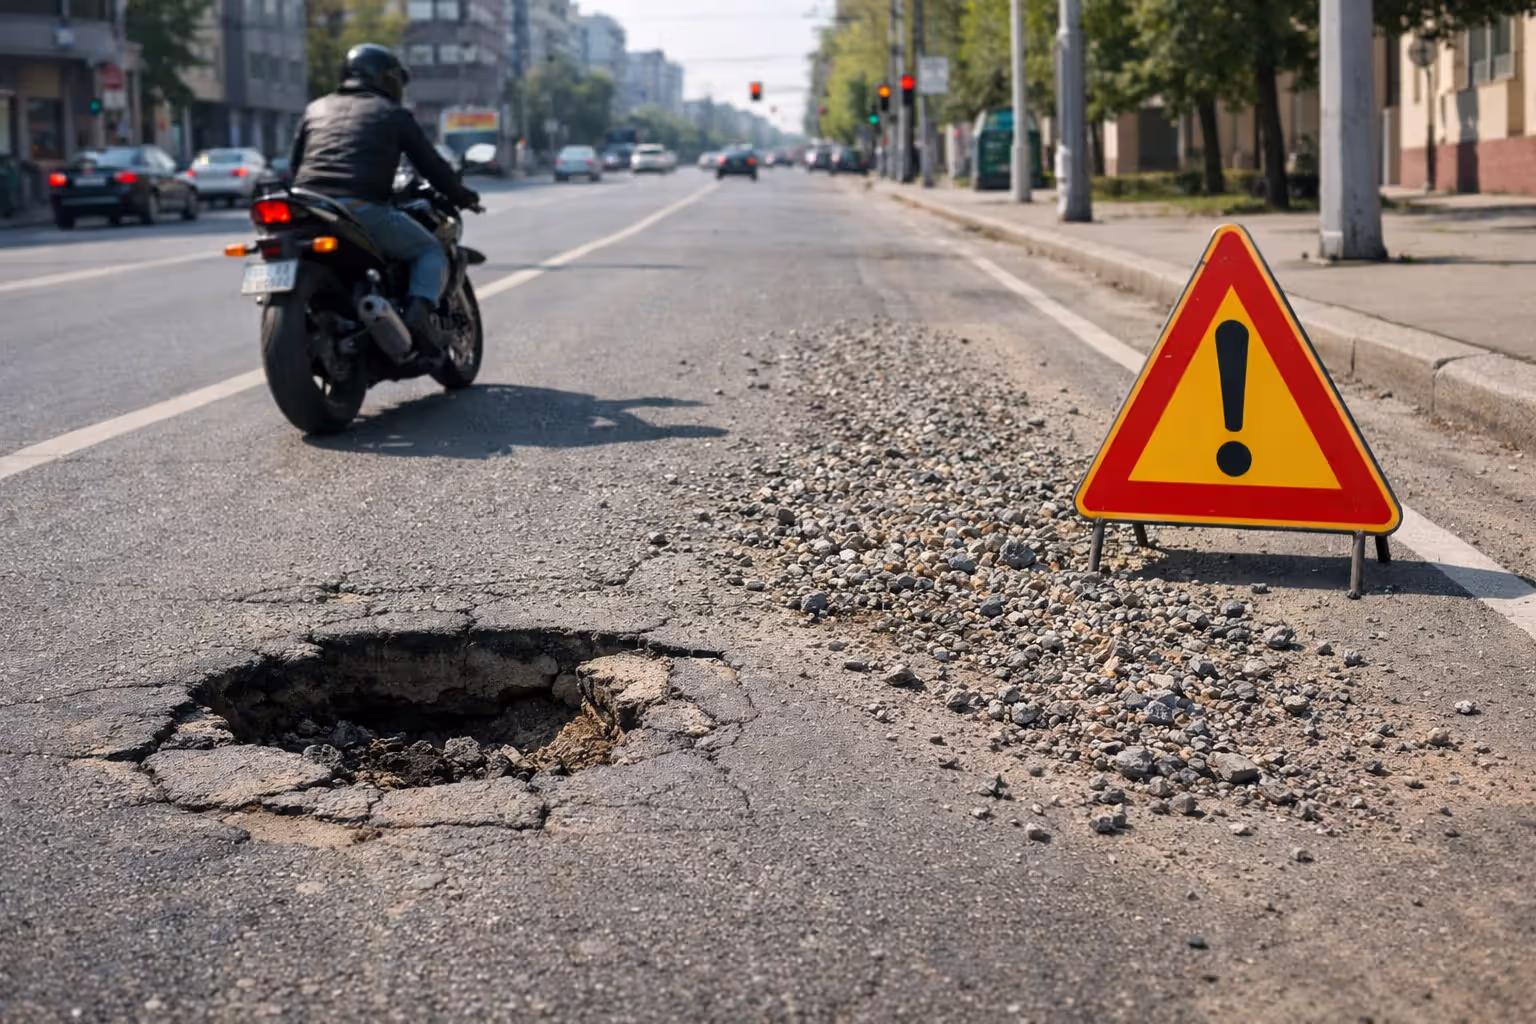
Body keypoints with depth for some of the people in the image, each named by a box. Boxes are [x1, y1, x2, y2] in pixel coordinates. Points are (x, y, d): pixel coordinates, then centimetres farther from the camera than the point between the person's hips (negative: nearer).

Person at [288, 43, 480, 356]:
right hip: (363, 209, -4)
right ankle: (420, 311, -16)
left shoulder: (316, 109, 24)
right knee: (432, 252, 11)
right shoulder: (393, 114, 12)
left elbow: (294, 165, 28)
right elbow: (430, 163, 13)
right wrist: (462, 196, 28)